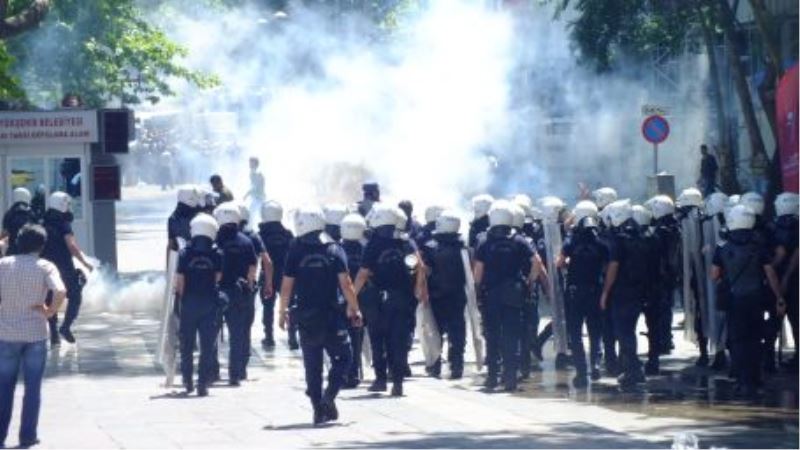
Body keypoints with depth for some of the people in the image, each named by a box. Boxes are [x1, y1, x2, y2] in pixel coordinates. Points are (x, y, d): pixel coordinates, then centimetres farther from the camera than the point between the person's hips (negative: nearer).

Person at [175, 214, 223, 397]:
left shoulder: (185, 253, -5)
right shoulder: (217, 254, -4)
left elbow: (179, 281, -5)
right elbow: (218, 278, 0)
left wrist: (180, 298, 9)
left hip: (189, 302, 0)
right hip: (209, 303, 0)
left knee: (187, 344, 14)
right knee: (207, 345, 2)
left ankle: (188, 381, 21)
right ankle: (203, 383, -2)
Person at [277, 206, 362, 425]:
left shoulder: (295, 251, -3)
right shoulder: (334, 249, -4)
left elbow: (287, 286, -2)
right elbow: (345, 283, -7)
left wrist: (283, 311, 11)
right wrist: (354, 309, 2)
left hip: (307, 316, 1)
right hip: (332, 315, -1)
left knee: (312, 365, 9)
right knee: (342, 358, 9)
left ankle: (318, 409, 6)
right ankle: (329, 397, -11)